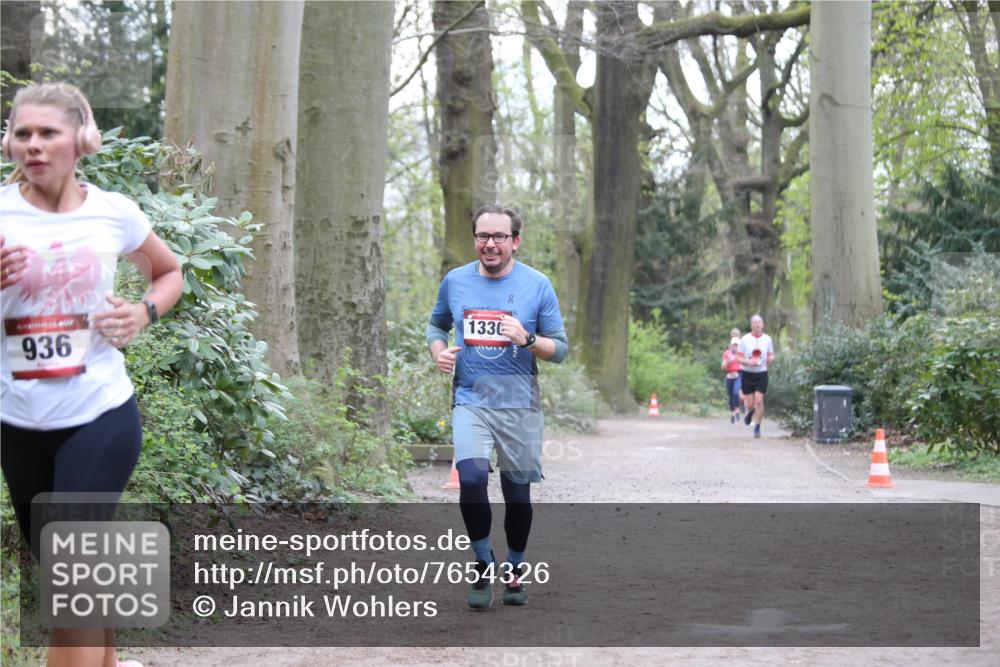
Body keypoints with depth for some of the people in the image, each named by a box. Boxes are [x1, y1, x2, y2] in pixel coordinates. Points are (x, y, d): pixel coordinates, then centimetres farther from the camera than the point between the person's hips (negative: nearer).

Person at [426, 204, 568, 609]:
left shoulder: (537, 285, -2)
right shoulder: (455, 281, 4)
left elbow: (560, 348, 1)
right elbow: (436, 324, 21)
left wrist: (527, 340, -19)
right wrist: (438, 352, -1)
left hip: (520, 404, 0)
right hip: (471, 400, 0)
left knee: (517, 492, 8)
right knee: (472, 477, -22)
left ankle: (514, 569, 31)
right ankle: (483, 564, -1)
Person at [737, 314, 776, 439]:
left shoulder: (767, 339, 4)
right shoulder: (745, 340, -2)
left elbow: (771, 355, 13)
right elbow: (739, 358, 0)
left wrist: (770, 358, -11)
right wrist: (748, 362, -20)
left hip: (761, 374, 0)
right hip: (747, 374, 0)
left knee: (759, 401, -10)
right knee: (750, 403, 1)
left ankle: (757, 427, 0)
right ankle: (749, 413, 37)